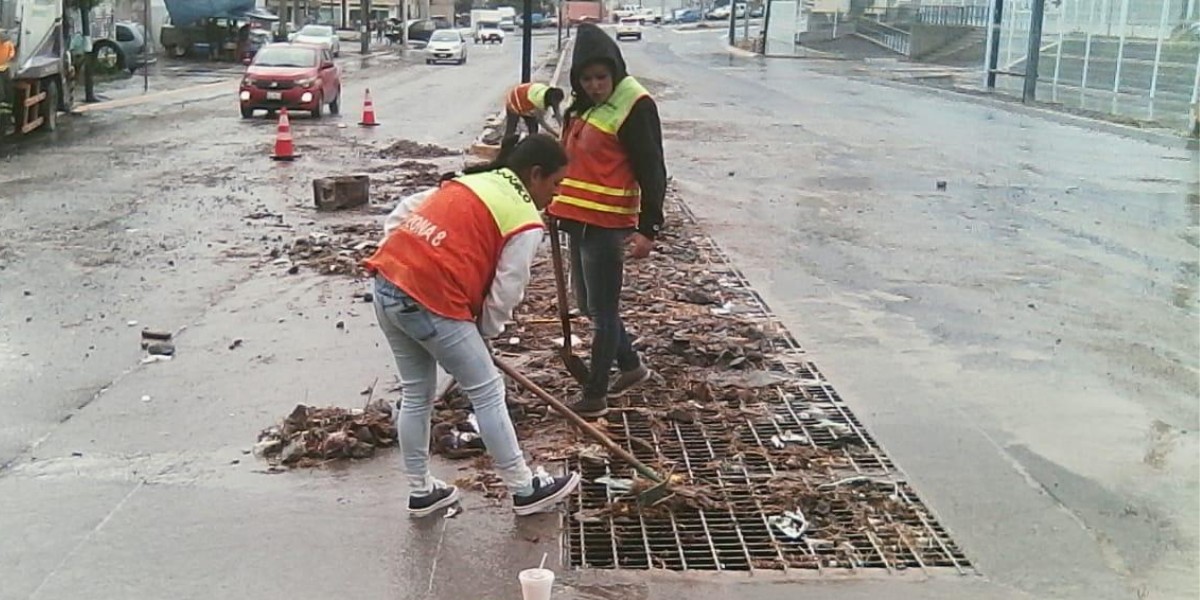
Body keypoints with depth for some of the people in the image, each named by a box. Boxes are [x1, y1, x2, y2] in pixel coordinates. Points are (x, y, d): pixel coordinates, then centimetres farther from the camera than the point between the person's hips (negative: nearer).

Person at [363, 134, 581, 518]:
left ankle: (421, 491, 32)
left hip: (386, 285, 8)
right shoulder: (526, 223, -2)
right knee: (486, 392, 8)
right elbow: (504, 293, -2)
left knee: (416, 393, 21)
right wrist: (485, 334, 14)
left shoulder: (469, 182, 19)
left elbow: (398, 217, 19)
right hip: (429, 304, -8)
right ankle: (524, 489, 19)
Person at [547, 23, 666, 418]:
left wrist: (648, 229, -18)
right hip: (579, 221, 9)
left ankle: (594, 397, 10)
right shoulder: (585, 104, 13)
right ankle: (631, 366, 36)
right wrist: (561, 208, 24)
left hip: (607, 227, -9)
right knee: (590, 305, 18)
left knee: (602, 312, 0)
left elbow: (652, 171, -15)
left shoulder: (634, 106, -13)